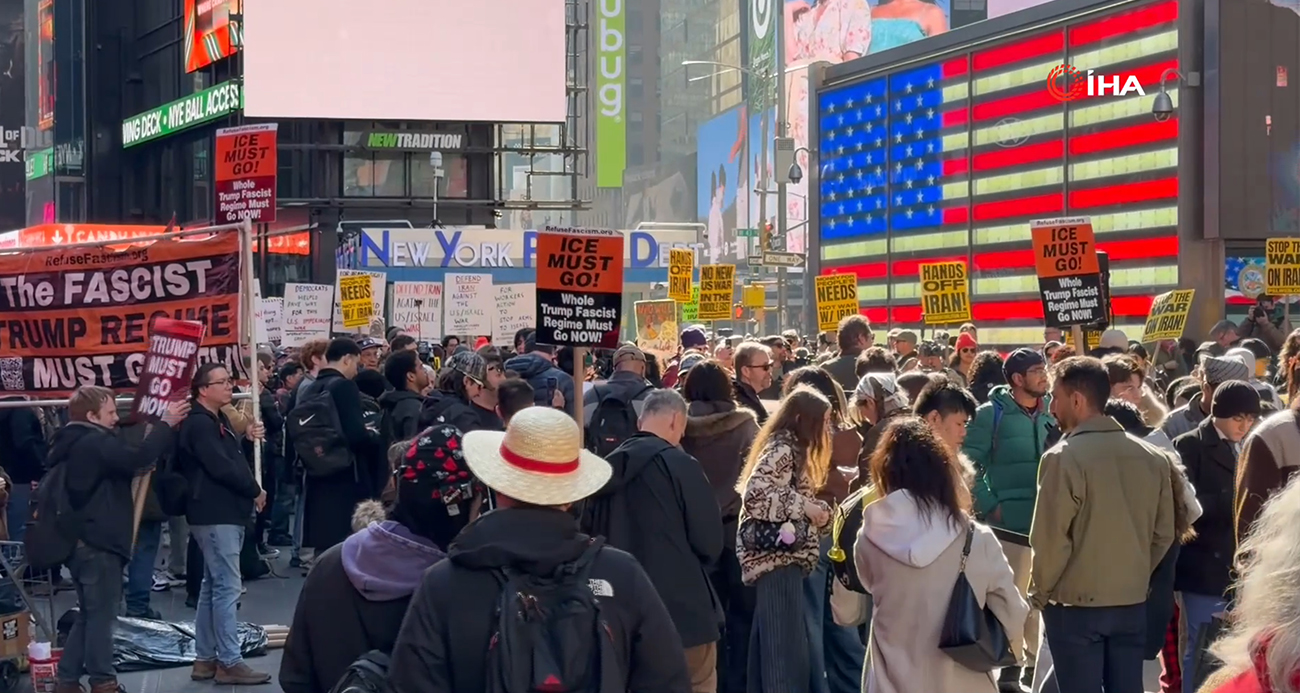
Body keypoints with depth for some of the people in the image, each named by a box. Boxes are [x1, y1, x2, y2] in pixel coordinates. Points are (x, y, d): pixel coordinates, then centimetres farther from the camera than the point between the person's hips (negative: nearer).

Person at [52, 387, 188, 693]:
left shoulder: (69, 444, 15)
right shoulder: (95, 443, -17)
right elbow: (136, 459, -30)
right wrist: (166, 424, -23)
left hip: (81, 540, 10)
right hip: (98, 543, -10)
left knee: (89, 615, 16)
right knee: (102, 615, -3)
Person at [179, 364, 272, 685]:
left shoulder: (218, 420, 17)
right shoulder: (198, 424, -15)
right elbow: (221, 467, -21)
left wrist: (246, 439, 2)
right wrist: (254, 491, -10)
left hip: (224, 514, 11)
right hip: (215, 516, -11)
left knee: (212, 587, 13)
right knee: (227, 588, -10)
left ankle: (205, 659, 19)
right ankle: (229, 662, -8)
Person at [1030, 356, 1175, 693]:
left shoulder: (1064, 456, -15)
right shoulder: (1153, 457, 4)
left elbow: (1050, 538, -14)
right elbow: (1164, 533, 9)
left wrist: (1040, 592, 0)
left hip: (1076, 603, -5)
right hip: (1132, 602, 5)